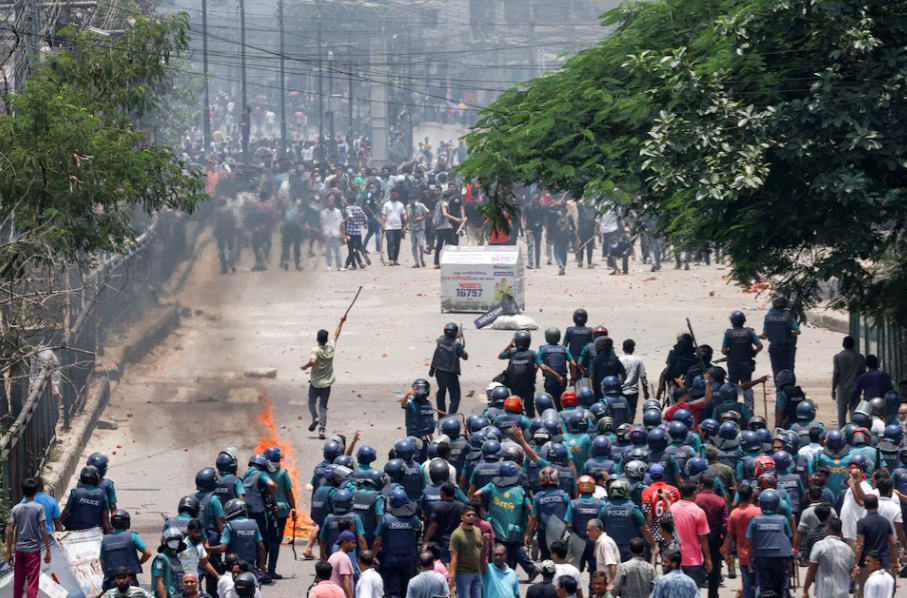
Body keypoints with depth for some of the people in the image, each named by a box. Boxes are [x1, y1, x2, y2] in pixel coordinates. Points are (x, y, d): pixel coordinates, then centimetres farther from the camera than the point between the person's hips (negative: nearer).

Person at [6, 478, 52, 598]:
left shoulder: (16, 508, 3)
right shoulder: (38, 508, -7)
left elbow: (10, 531, 0)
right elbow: (42, 530, -12)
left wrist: (9, 552, 6)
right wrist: (48, 551, -6)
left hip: (19, 549, 4)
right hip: (33, 549, -4)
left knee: (18, 582, 14)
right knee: (32, 583, -2)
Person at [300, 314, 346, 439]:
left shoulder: (316, 350, -16)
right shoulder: (331, 349, -4)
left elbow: (313, 361, -33)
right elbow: (336, 335, 10)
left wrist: (305, 366, -14)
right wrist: (341, 322, 21)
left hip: (315, 383, -3)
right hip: (326, 383, 3)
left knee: (312, 403, 18)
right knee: (323, 407, 4)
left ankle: (315, 418, -8)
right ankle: (321, 429, -9)